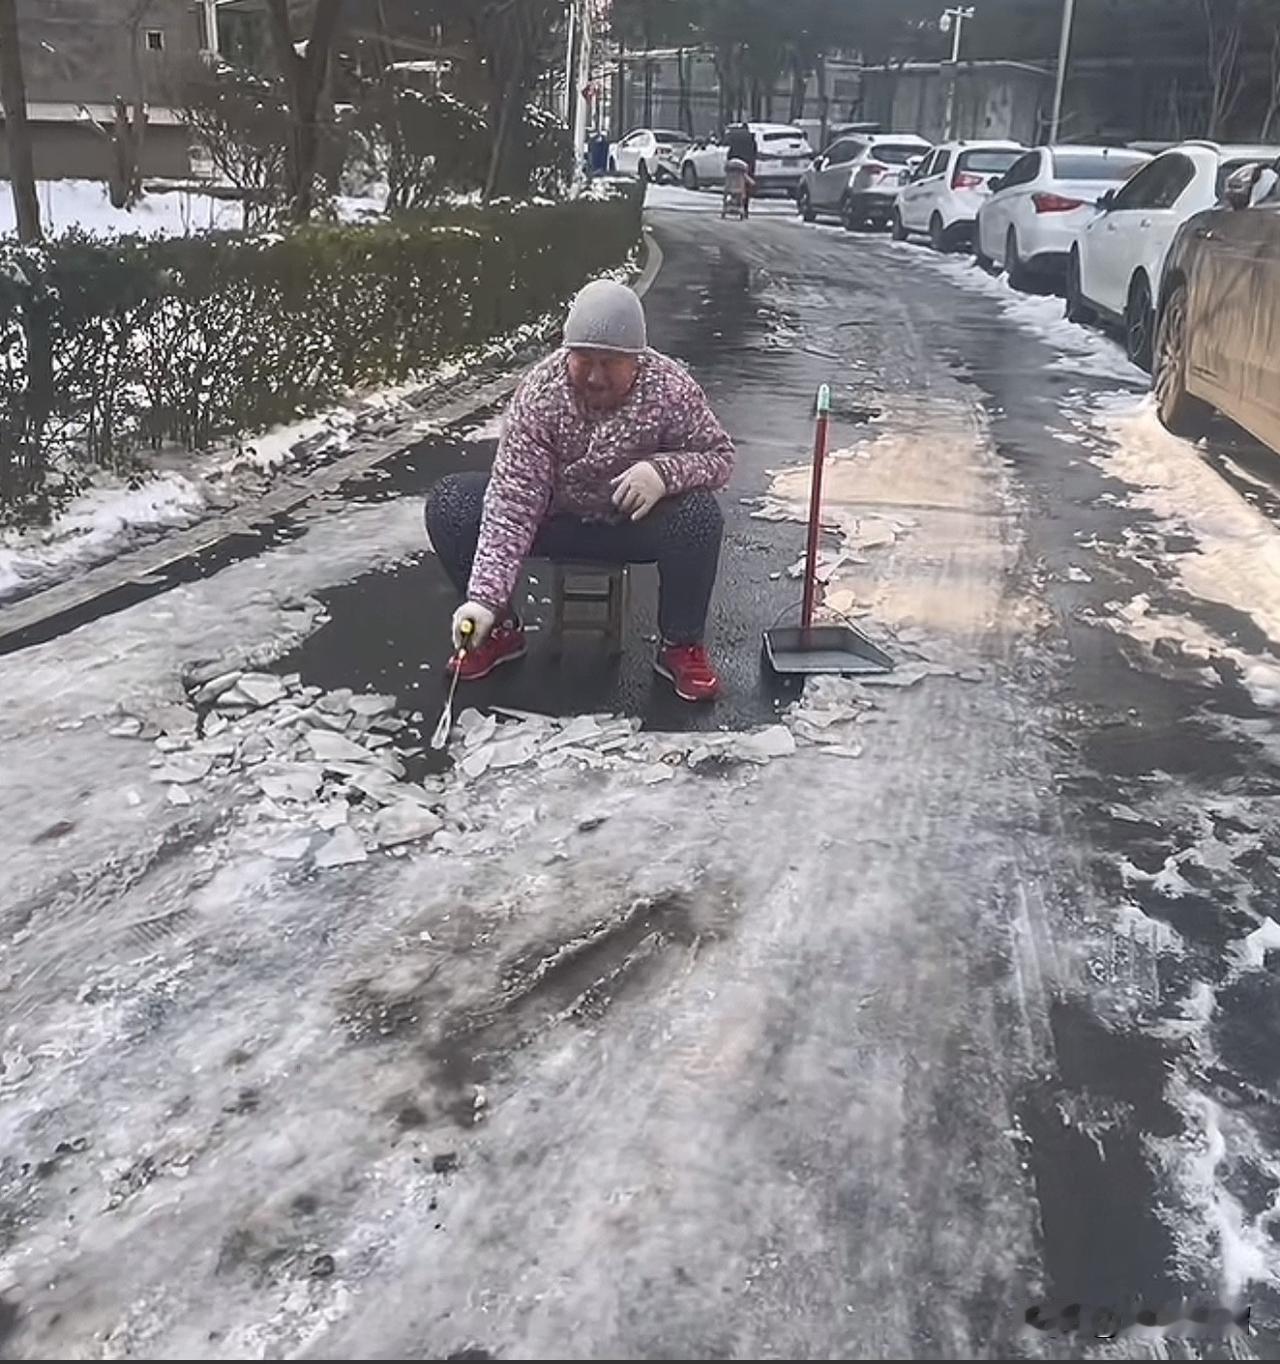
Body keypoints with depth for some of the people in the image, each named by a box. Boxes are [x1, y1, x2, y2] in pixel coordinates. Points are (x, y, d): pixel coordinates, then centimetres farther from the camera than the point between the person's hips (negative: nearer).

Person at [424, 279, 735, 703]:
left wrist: (664, 470, -33)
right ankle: (501, 629, 3)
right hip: (555, 518, 1)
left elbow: (720, 456, -9)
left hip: (636, 521, -1)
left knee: (700, 516, -32)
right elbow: (513, 503, -27)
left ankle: (681, 645, -8)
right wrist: (484, 599, -36)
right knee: (449, 505, -19)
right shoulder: (539, 394, -23)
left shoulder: (671, 388, -22)